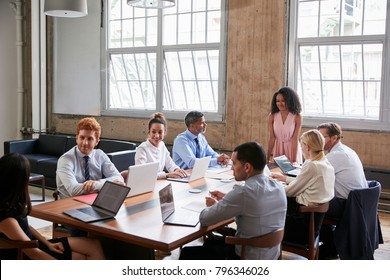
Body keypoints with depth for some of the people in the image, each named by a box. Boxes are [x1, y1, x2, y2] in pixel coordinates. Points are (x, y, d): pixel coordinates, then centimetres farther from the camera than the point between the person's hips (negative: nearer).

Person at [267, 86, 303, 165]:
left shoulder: (297, 117, -15)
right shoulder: (272, 116, -9)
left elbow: (295, 140, -16)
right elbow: (271, 138, -9)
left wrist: (294, 161, -20)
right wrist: (268, 158, -13)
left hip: (292, 149, -2)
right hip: (278, 149, 2)